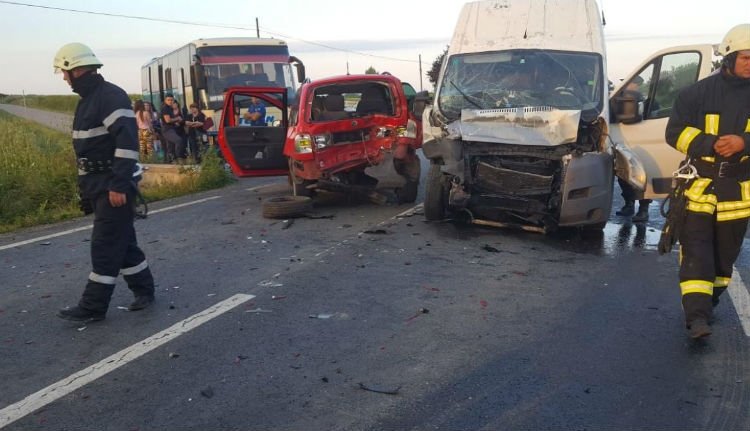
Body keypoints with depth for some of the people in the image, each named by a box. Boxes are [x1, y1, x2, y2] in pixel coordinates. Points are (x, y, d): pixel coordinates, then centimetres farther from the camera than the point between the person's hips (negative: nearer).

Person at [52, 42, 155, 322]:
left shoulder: (111, 96, -16)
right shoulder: (87, 99, 15)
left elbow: (127, 141, -24)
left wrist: (119, 185, -26)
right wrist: (85, 184, 21)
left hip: (114, 185, -10)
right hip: (97, 184, 10)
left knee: (105, 245, -4)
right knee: (122, 240, 14)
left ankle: (93, 307, 3)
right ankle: (143, 290, 26)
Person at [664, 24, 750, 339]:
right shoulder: (699, 93, -1)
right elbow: (675, 132, -4)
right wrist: (711, 144, -18)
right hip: (700, 186, -2)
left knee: (725, 253, 10)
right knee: (696, 251, -9)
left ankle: (707, 304, 28)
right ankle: (697, 316, -12)